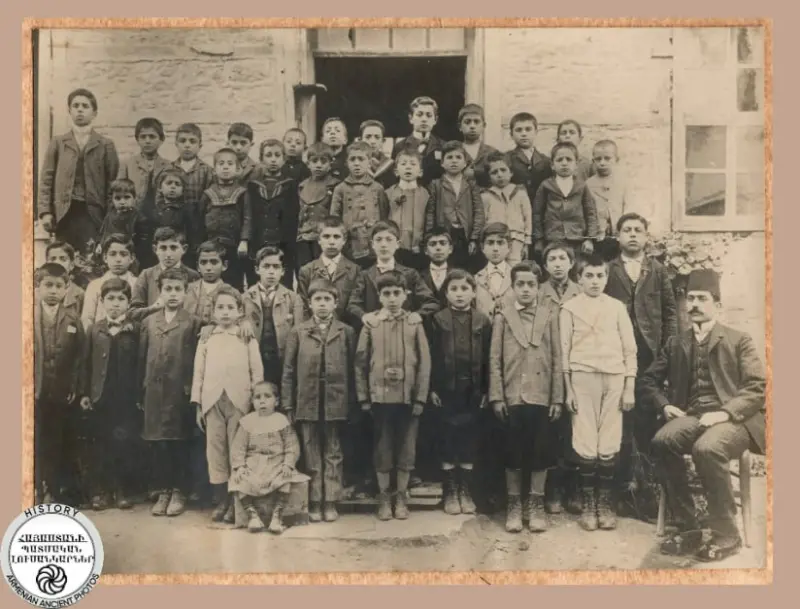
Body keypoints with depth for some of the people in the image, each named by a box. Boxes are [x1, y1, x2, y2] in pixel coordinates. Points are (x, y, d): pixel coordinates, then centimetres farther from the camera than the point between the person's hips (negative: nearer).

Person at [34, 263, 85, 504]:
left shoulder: (73, 320, 5)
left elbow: (80, 357, 2)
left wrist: (75, 388, -5)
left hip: (63, 394, 1)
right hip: (35, 392, -1)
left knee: (62, 445, 7)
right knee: (38, 445, 2)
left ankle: (60, 492, 18)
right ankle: (42, 491, 12)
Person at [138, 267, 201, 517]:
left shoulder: (193, 323, 1)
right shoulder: (149, 322, 12)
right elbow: (142, 358, 11)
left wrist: (193, 390, -7)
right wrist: (140, 392, 6)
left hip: (180, 391, -3)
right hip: (154, 391, 3)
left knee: (179, 442, 4)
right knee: (157, 442, 6)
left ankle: (178, 492, 14)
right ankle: (163, 491, 17)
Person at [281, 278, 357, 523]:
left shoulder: (347, 332, 3)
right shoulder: (297, 332, 3)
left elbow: (352, 370, 3)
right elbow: (289, 371, 3)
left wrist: (352, 403, -1)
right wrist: (288, 405, 0)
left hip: (336, 404, 0)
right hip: (307, 403, 0)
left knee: (333, 455, 6)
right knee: (312, 456, 8)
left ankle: (330, 502, 15)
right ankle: (314, 503, 17)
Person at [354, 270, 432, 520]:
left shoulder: (414, 323, -2)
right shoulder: (370, 323, -1)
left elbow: (424, 362, -1)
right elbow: (361, 362, 2)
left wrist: (421, 397, -5)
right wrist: (363, 396, -1)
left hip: (408, 396, 0)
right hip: (380, 395, 0)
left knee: (406, 448, 9)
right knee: (382, 448, 9)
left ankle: (401, 497, 23)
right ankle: (383, 497, 22)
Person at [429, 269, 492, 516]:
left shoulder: (482, 321, 2)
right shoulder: (438, 320, -1)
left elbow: (487, 358, 2)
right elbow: (432, 356, -1)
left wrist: (485, 390, -1)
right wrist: (433, 388, -5)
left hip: (472, 388, 1)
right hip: (447, 387, -1)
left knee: (469, 438, 7)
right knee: (448, 437, 4)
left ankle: (466, 491, 17)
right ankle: (450, 491, 14)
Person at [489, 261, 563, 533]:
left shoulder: (549, 317, 4)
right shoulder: (503, 317, 3)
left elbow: (557, 360, 2)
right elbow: (495, 360, 1)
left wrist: (557, 398, -2)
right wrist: (496, 397, -5)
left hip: (542, 396, 0)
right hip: (512, 396, 0)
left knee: (541, 452, 4)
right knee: (513, 452, 6)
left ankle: (536, 504, 17)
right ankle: (514, 504, 17)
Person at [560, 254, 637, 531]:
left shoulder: (617, 307, 10)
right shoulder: (570, 308, 5)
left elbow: (630, 349, 10)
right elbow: (564, 351, 4)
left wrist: (629, 388, 4)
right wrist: (568, 389, -1)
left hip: (614, 377, 2)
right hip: (583, 377, -2)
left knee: (609, 445, 0)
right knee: (585, 445, -3)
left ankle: (605, 502, 13)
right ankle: (588, 503, 10)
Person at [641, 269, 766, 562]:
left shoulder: (739, 340, 9)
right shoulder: (676, 343, 19)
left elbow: (758, 386, -2)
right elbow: (649, 380, 21)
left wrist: (725, 413, -17)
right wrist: (665, 406, 1)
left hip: (731, 418, -3)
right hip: (691, 416, 4)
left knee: (707, 448, -37)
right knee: (662, 441, -30)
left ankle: (726, 534, -18)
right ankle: (687, 529, -18)